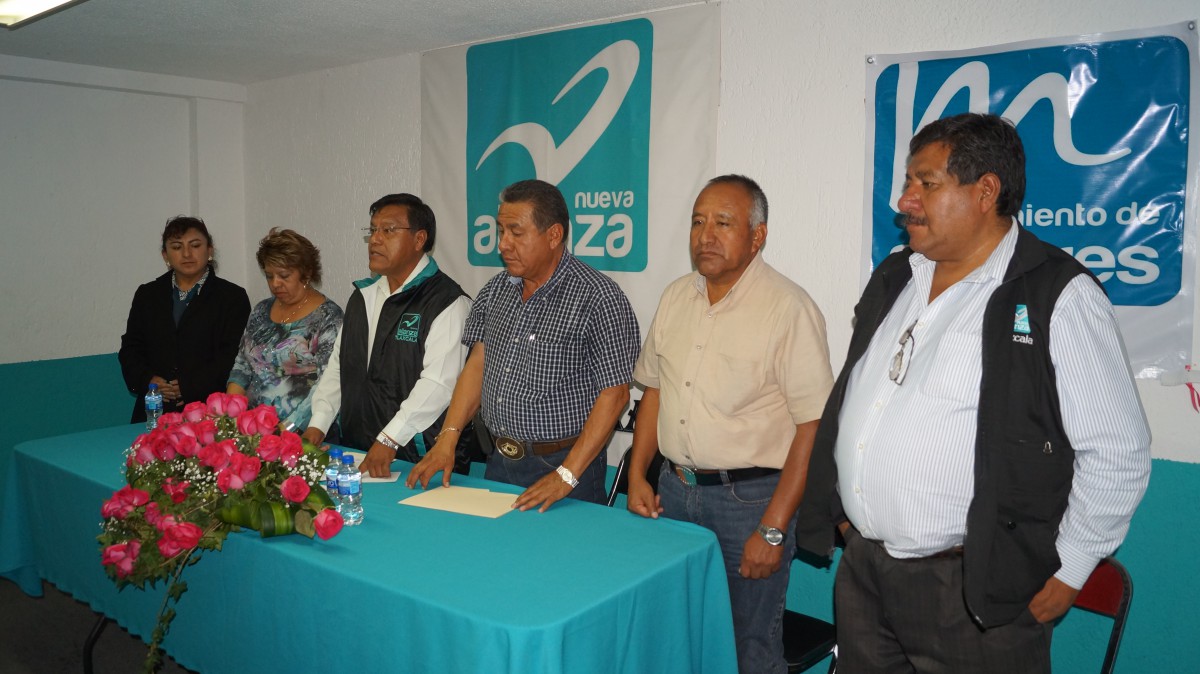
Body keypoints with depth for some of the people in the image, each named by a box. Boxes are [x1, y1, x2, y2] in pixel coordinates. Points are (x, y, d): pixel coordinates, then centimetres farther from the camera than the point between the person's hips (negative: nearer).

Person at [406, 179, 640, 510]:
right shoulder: (497, 289, 6)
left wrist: (567, 476, -21)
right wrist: (448, 438, -3)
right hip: (500, 461, 6)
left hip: (565, 463, -6)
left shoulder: (600, 297, -15)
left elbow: (614, 395, -17)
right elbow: (478, 362, 8)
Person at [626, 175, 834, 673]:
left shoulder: (789, 308, -14)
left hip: (748, 497, -5)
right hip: (673, 490, 6)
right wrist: (637, 476, 7)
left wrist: (773, 530, -17)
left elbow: (814, 426, -16)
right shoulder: (676, 296, 7)